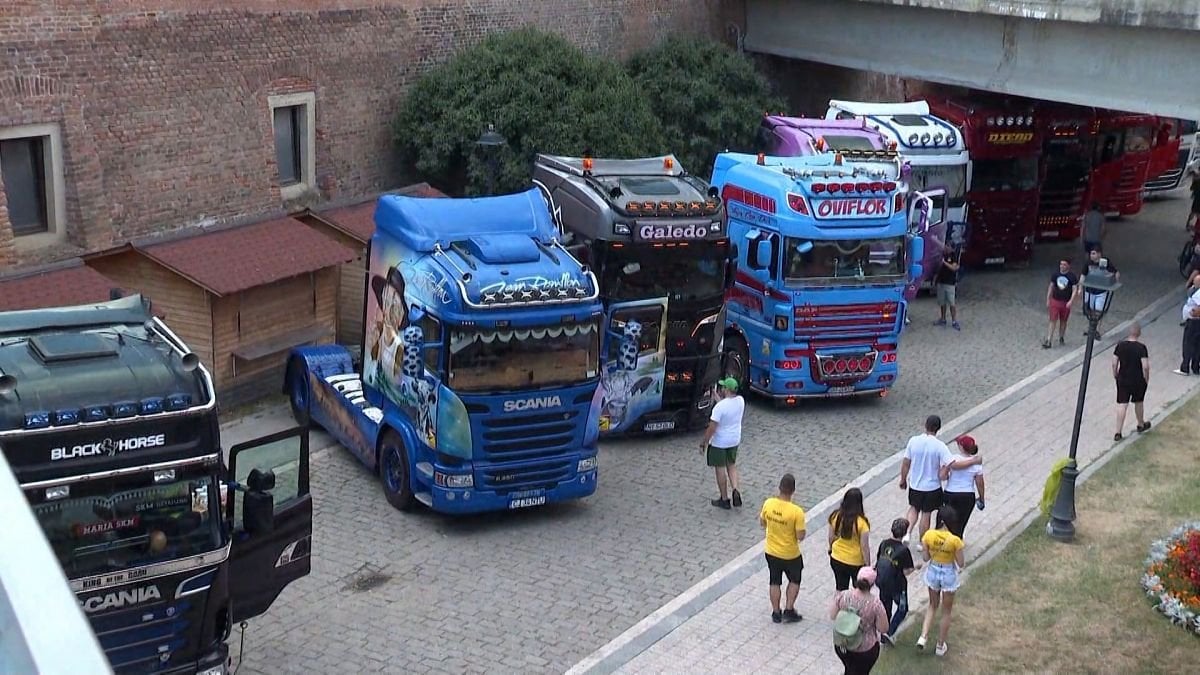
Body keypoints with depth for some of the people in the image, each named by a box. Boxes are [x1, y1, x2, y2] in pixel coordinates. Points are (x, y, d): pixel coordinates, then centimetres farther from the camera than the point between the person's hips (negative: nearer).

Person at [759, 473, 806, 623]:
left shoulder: (768, 503, -16)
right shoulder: (796, 512, -28)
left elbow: (762, 523, 2)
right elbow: (800, 536, -21)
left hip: (771, 552, 3)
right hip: (790, 555, -3)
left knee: (775, 582, 21)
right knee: (794, 581, 23)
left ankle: (776, 613, 30)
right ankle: (789, 610, 23)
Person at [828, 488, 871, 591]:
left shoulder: (836, 516, -13)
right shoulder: (862, 522, -24)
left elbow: (831, 537, 0)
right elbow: (864, 546, -19)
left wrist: (831, 549, 20)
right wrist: (868, 565, -8)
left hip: (837, 560, 4)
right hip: (856, 563, -3)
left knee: (840, 590, 20)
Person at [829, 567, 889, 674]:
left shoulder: (842, 595, -16)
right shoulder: (875, 603, -24)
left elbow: (832, 616, -3)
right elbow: (883, 629, -15)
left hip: (841, 645, 3)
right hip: (865, 649, -3)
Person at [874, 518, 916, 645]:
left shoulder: (884, 544, -6)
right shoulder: (904, 550, -21)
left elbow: (878, 560, 3)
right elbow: (906, 571, -16)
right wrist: (915, 567, 2)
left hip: (881, 581, 5)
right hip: (896, 585, -5)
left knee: (885, 608, 22)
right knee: (902, 609, 15)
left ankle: (883, 633, 30)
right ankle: (889, 633, 2)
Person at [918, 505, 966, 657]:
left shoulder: (929, 535, -15)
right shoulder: (955, 540, -24)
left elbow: (926, 557, -5)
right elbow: (960, 564, -15)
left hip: (932, 572, 3)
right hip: (948, 575, -3)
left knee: (933, 605, 27)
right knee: (946, 611, 17)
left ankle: (923, 637, 13)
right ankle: (940, 646, 27)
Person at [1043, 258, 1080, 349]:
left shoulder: (1072, 276, -8)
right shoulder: (1055, 275, 0)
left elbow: (1075, 290, -9)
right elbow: (1051, 287, 9)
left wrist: (1071, 301, -21)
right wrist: (1048, 300, 8)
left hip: (1066, 303, -1)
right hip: (1055, 301, 1)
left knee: (1063, 321, 13)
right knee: (1053, 321, -3)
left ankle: (1061, 338, 33)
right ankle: (1048, 341, -4)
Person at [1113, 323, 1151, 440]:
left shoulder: (1120, 345, -6)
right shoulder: (1141, 348, -16)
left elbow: (1114, 363, -2)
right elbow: (1145, 367, -18)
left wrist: (1115, 376, 13)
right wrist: (1146, 379, -2)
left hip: (1123, 380, 2)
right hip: (1138, 381, -2)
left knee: (1122, 405, 3)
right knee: (1138, 403, 20)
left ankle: (1118, 432, 1)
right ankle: (1141, 425, 42)